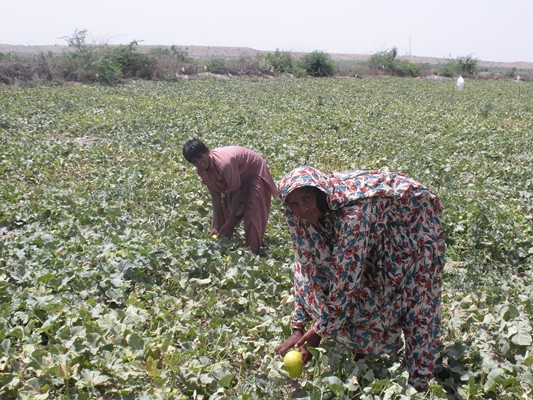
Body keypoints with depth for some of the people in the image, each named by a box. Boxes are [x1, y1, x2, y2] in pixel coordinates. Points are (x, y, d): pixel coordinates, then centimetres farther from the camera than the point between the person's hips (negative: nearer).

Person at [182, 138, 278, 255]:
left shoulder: (223, 163, -41)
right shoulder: (201, 170, -16)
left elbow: (236, 192, -32)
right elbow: (215, 194, -12)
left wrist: (230, 223, -26)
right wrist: (216, 225, -17)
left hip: (254, 173, -8)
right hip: (235, 176, 8)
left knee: (252, 216, -15)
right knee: (222, 209, 9)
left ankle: (253, 253, -7)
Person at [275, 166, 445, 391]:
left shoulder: (352, 212, -41)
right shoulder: (303, 216, -18)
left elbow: (345, 278, -35)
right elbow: (307, 266, -13)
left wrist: (320, 330, -25)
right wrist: (298, 327, -15)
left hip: (412, 224, -6)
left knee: (415, 304, -1)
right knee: (361, 290, 1)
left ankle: (419, 381, 16)